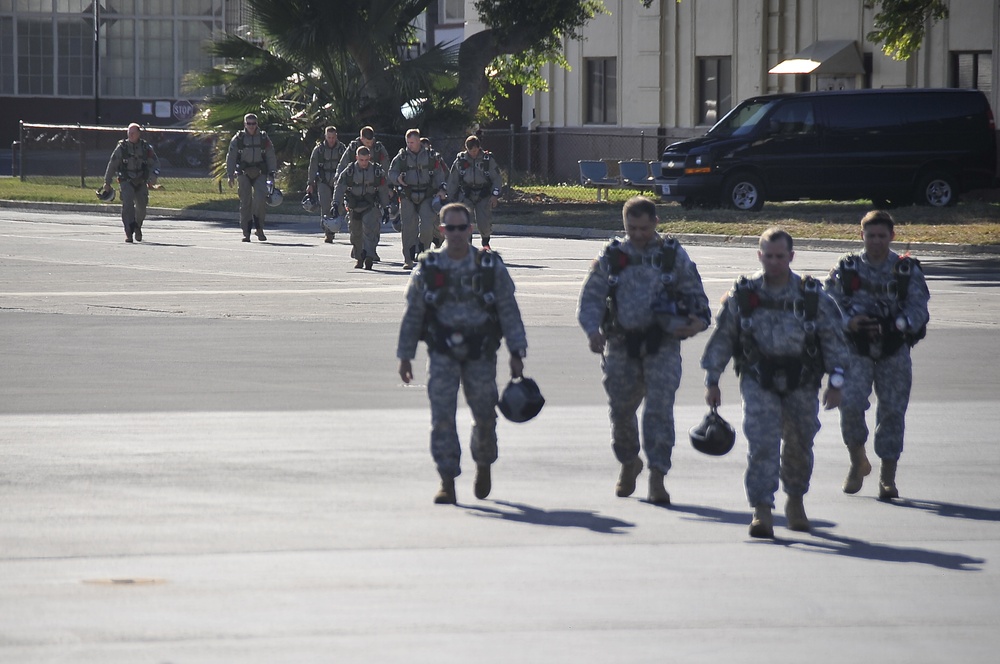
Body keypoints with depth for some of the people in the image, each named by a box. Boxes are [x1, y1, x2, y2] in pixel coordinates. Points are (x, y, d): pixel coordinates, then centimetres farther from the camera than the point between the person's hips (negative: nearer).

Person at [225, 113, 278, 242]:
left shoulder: (264, 138, 7)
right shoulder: (238, 139, 4)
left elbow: (271, 157, 9)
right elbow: (231, 158, 6)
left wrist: (271, 175, 1)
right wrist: (230, 175, -2)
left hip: (259, 174, 0)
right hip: (244, 174, 0)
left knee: (260, 198, -18)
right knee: (245, 203, -2)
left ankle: (259, 228, -4)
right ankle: (246, 233, 3)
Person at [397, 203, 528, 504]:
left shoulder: (491, 267, 1)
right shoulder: (427, 268, 2)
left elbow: (509, 311, 1)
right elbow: (413, 313, 6)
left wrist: (517, 354, -6)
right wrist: (405, 355, 4)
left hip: (481, 356, 0)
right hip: (442, 355, 0)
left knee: (484, 416, 8)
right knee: (442, 417, -10)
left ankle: (484, 465, 36)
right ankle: (447, 482, -7)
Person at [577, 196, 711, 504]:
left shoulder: (674, 255, 5)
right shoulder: (611, 257, 6)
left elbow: (695, 293, 11)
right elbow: (591, 298, 3)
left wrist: (700, 320, -9)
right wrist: (593, 331, -14)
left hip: (663, 343, -2)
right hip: (622, 344, 2)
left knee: (659, 409, -13)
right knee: (620, 409, 10)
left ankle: (657, 478, -14)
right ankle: (629, 463, 36)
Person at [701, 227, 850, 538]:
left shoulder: (813, 295, -3)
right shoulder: (742, 294, -2)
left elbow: (834, 338, 1)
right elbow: (721, 338, 4)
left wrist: (836, 382, -6)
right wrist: (712, 381, 3)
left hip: (801, 383, 1)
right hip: (758, 381, -1)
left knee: (799, 445, 13)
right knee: (762, 445, -15)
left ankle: (795, 500, 36)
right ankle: (761, 511, -15)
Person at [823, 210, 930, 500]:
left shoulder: (907, 270, 4)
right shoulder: (846, 269, 4)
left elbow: (918, 308, -2)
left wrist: (897, 325, -23)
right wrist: (849, 322, -19)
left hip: (895, 350, 1)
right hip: (856, 349, -1)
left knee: (892, 410, -2)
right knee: (850, 403, -16)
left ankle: (888, 476, 8)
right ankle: (858, 461, 8)